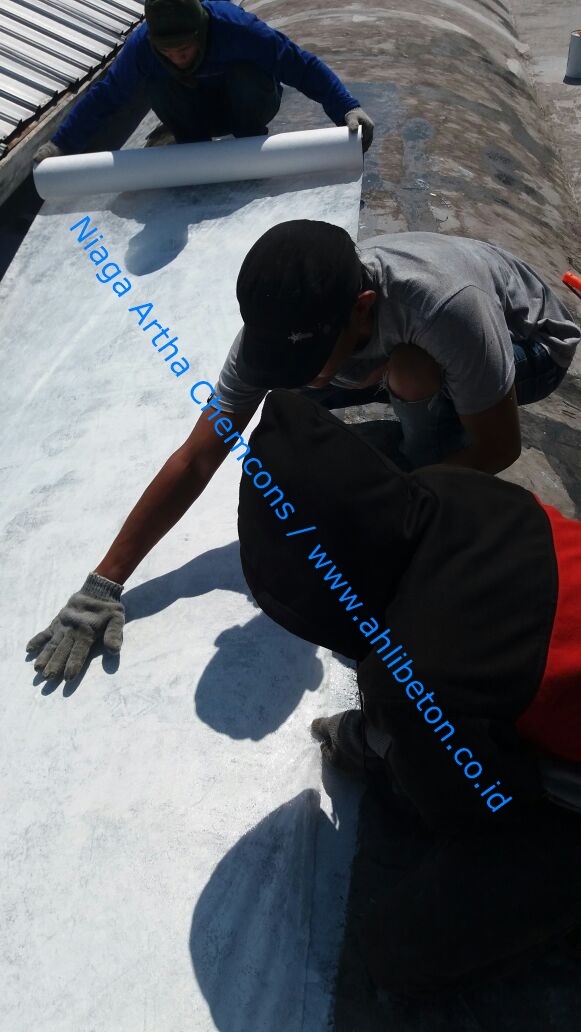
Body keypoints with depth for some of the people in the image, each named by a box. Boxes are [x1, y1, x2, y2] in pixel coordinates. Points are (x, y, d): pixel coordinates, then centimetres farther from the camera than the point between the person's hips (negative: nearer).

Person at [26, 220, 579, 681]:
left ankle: (426, 457, -4)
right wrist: (104, 582, -27)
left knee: (413, 371, -36)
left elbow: (500, 449, -29)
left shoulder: (445, 305, -43)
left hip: (531, 337, -5)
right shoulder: (281, 323, -28)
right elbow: (196, 459, -26)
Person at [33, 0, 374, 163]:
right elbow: (104, 96, -16)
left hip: (247, 106, -2)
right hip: (197, 115, 2)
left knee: (246, 72, -35)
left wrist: (347, 108, -41)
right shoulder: (142, 45, -28)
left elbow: (304, 66, -32)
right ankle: (192, 144, -2)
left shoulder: (237, 28, -36)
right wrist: (61, 145, -17)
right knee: (157, 82, -28)